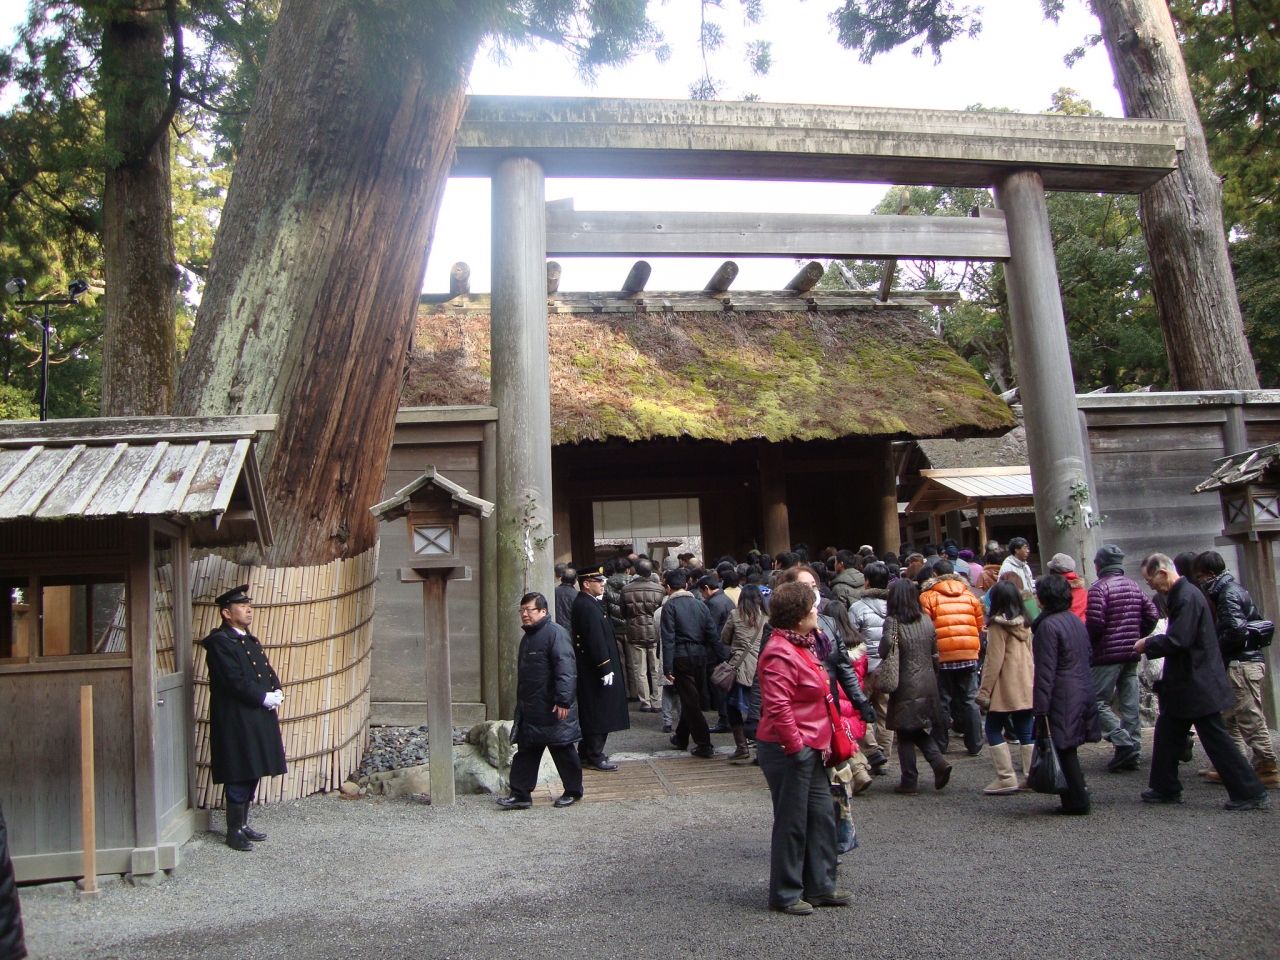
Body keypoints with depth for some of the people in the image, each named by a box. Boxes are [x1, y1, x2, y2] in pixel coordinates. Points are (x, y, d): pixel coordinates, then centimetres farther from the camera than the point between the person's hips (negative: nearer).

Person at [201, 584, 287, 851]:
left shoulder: (251, 641, 17)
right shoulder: (219, 642, -12)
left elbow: (268, 673, 16)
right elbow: (236, 681, -20)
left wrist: (276, 693, -3)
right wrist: (264, 697, -16)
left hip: (258, 719, 9)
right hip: (235, 721, -9)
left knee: (252, 775, 14)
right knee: (239, 778, -2)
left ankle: (243, 825, 25)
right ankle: (234, 832, 9)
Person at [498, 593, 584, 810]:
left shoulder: (555, 633, -14)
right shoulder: (528, 637, 16)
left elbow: (566, 668, -22)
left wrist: (563, 700, -28)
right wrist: (520, 704, 23)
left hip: (553, 710, -9)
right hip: (529, 709, 9)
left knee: (563, 750, 4)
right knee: (525, 751, 9)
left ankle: (573, 792, 19)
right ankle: (520, 794, 16)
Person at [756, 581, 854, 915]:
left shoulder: (800, 646, 13)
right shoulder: (780, 654, -21)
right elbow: (777, 708, -27)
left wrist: (821, 743, 20)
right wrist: (795, 746, -21)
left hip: (809, 749, 10)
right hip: (788, 751, -10)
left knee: (822, 815, 16)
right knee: (791, 822, 2)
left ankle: (820, 886, 29)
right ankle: (785, 895, 17)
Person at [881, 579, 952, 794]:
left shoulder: (892, 621, -13)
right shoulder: (927, 620, 4)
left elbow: (885, 651, -24)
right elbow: (935, 654, 11)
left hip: (906, 686, -5)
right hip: (928, 684, 5)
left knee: (905, 735, 6)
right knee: (918, 729, 20)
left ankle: (909, 781, 10)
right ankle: (939, 761, 1)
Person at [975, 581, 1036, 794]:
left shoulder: (998, 624, -11)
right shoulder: (1024, 623, 9)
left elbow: (994, 661, -14)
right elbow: (1030, 655, 16)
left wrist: (983, 692, -11)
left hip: (1006, 688, -7)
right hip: (1027, 686, 7)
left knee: (993, 729, 2)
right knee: (1026, 732, 10)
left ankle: (1006, 778, -2)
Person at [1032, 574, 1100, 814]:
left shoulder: (1048, 625, -16)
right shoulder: (1076, 620, 10)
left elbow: (1045, 671, -17)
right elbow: (1087, 656, 18)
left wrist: (1041, 709, -15)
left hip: (1063, 697, -8)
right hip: (1085, 692, 8)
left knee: (1064, 748, 1)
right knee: (1069, 747, 17)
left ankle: (1076, 800, 6)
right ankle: (1077, 794, 24)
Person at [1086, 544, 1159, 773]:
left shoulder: (1099, 588, -11)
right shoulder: (1134, 586, 11)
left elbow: (1095, 622, -20)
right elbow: (1152, 614, 9)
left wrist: (1088, 643, -3)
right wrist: (1136, 636, 17)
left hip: (1108, 654, -7)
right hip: (1132, 654, 7)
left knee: (1098, 702, -1)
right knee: (1130, 704, 9)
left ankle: (1123, 743, -14)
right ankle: (1133, 752, 11)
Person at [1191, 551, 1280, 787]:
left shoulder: (1228, 594, -14)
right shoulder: (1236, 590, 17)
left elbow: (1236, 630, -26)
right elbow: (1256, 619, 22)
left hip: (1242, 665, -11)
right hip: (1243, 663, 11)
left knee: (1252, 719, -5)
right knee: (1231, 719, 15)